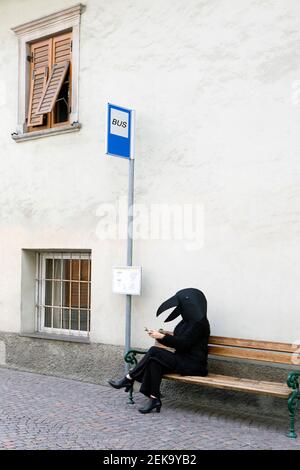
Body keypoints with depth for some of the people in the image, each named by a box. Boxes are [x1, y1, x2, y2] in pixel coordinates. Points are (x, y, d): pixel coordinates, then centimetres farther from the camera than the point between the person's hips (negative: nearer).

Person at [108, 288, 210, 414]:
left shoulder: (199, 322, -13)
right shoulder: (188, 320, 16)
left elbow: (183, 343, -19)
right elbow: (179, 341, 17)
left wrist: (162, 337, -15)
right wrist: (161, 335, 5)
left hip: (193, 364, -9)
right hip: (182, 360, 9)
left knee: (155, 352, -21)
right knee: (154, 362, -18)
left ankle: (128, 379, -11)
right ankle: (154, 399, -18)